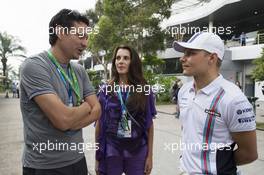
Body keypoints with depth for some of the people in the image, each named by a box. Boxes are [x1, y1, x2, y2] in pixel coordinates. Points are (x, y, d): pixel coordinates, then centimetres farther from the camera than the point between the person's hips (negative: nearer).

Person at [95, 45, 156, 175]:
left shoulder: (144, 90, -1)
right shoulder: (106, 90, -1)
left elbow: (149, 124, 1)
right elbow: (99, 123, 2)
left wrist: (150, 155, -1)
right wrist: (97, 157, 2)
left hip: (137, 152, 0)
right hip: (111, 151, 1)